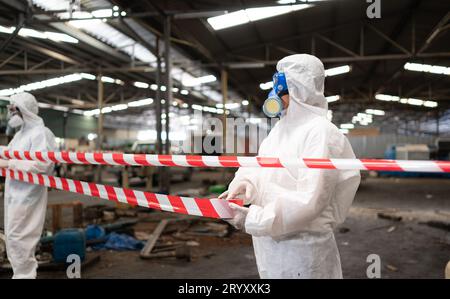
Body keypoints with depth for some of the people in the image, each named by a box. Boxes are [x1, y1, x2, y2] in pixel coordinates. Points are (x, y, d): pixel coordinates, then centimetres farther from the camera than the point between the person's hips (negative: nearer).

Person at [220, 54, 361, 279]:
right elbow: (259, 166, 9)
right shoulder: (280, 129, 10)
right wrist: (243, 183, -14)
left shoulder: (320, 133, -18)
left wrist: (252, 219, -24)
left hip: (302, 245, -7)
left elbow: (309, 200, -25)